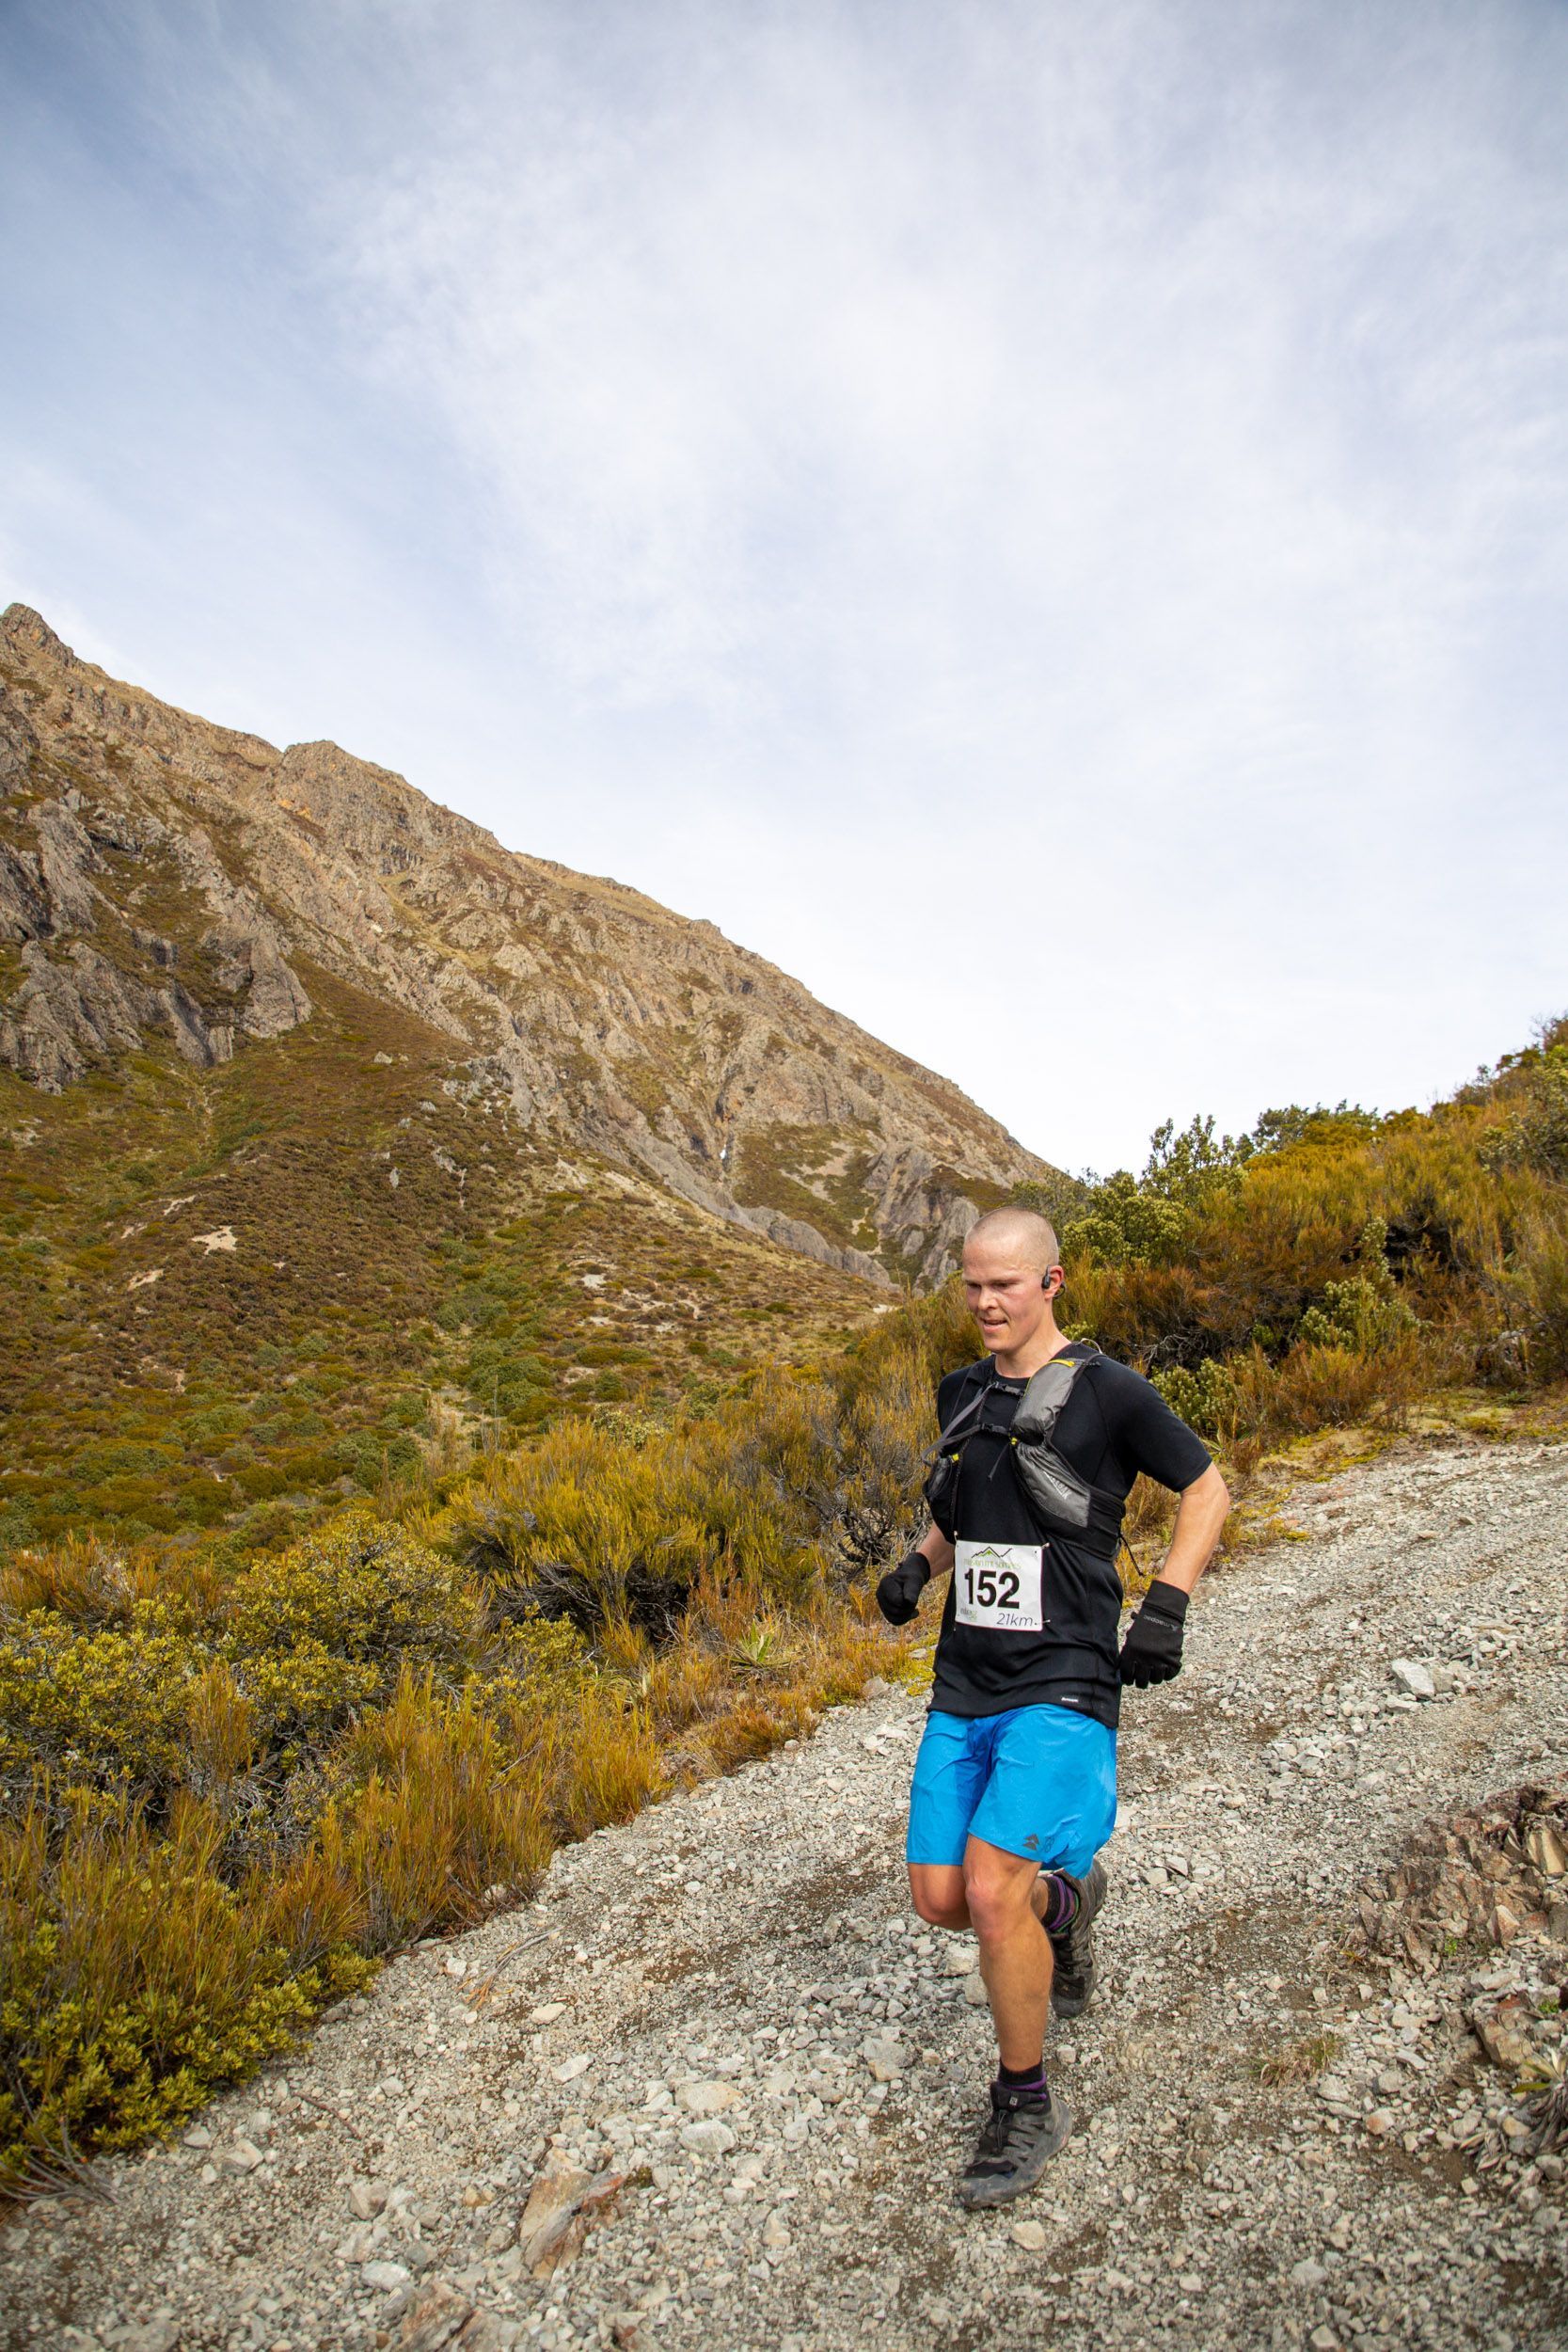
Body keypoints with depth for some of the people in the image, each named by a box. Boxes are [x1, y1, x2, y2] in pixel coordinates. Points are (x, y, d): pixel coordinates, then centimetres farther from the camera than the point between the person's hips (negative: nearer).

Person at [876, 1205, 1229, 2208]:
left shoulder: (1107, 1390, -9)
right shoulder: (961, 1394, 8)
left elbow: (1207, 1488, 2)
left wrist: (1166, 1605, -9)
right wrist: (918, 1564, 6)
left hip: (1061, 1684, -6)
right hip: (964, 1684, 6)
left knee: (990, 1887, -17)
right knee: (940, 1898, 5)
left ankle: (1028, 2108, 9)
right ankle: (1065, 1896, 38)